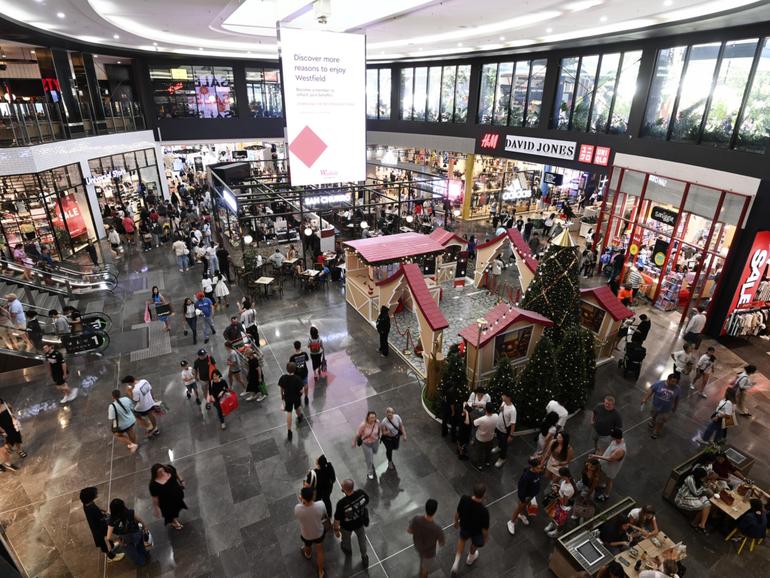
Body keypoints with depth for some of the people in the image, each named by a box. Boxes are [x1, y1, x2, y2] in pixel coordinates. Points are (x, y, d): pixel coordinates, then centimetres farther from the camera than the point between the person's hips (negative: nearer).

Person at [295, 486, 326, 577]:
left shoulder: (298, 508, -38)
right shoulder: (321, 505, -36)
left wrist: (301, 501, -3)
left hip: (306, 535, 0)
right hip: (319, 532, 0)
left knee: (307, 546, 36)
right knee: (320, 551, 30)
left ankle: (308, 554, 69)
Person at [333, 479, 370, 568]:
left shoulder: (341, 504, -42)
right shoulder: (362, 493, -32)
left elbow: (337, 520, -25)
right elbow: (366, 502, -9)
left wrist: (336, 530, -5)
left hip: (347, 526, -2)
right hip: (360, 523, 2)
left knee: (346, 539, 33)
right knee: (362, 539, 31)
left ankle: (348, 550, 63)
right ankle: (364, 557, 52)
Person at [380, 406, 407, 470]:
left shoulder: (397, 417, -24)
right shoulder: (384, 422, -32)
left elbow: (401, 426, -11)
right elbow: (383, 432, -21)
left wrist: (404, 435, -11)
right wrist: (387, 432, -43)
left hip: (396, 436, 4)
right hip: (387, 438, -4)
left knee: (395, 448, 25)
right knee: (389, 450, 14)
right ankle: (390, 462, 46)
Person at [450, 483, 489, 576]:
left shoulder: (464, 499, -32)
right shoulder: (484, 511, -40)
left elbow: (457, 513, -12)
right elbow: (485, 528, -23)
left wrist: (456, 521, 10)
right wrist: (486, 537, 0)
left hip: (464, 526, 2)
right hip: (476, 531, -2)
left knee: (462, 539, 36)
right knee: (475, 544, 33)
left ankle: (456, 563, 35)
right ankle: (470, 558, 62)